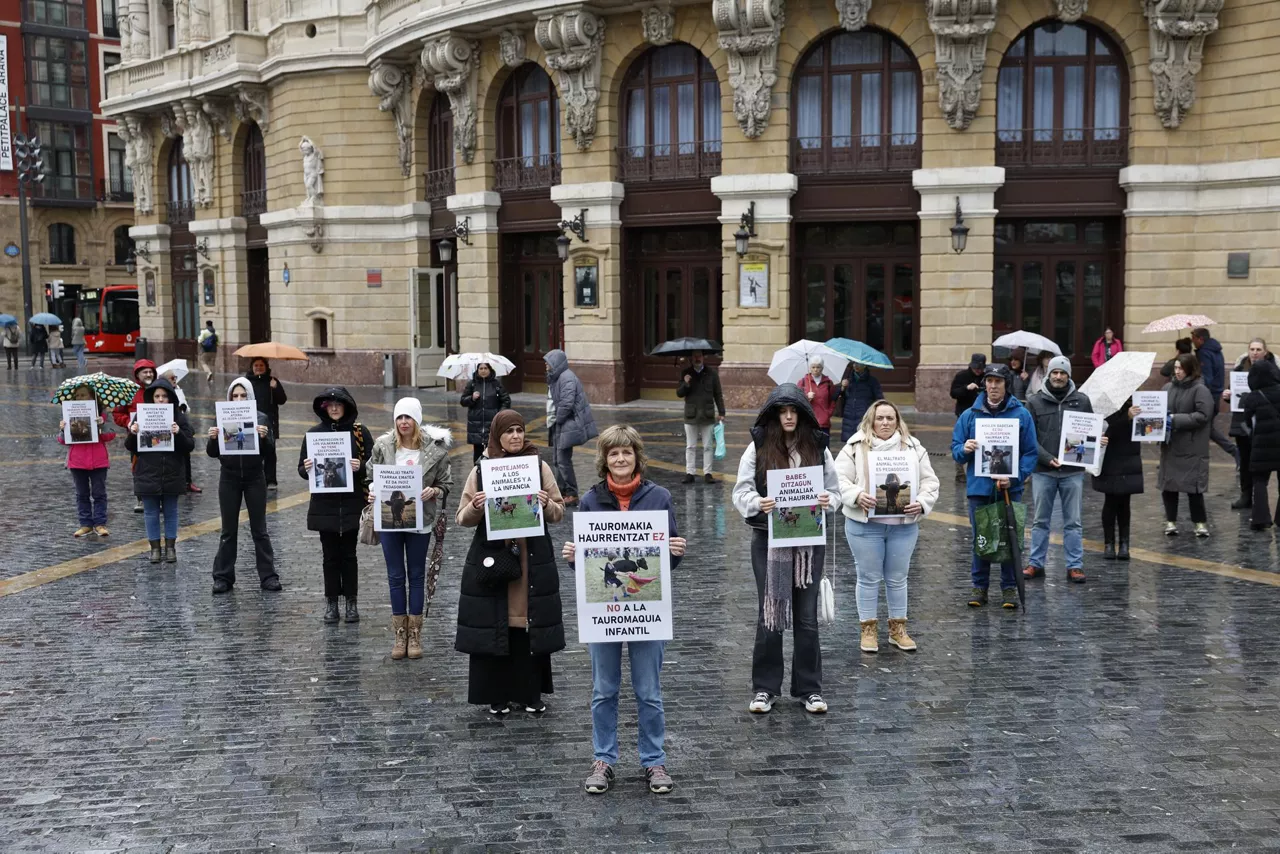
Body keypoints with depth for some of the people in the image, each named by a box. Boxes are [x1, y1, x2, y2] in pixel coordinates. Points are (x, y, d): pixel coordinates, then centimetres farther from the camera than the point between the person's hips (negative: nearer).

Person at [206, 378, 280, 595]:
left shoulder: (261, 418, -1)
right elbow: (212, 453, 0)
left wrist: (264, 436, -27)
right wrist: (212, 438, -20)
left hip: (254, 479, -1)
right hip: (229, 479, 1)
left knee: (259, 529, 4)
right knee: (228, 530, 6)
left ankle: (268, 576, 10)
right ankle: (223, 578, 12)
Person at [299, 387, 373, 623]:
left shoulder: (360, 431, -2)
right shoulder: (314, 433, 2)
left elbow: (373, 464, -1)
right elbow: (302, 469, 6)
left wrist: (361, 467, -22)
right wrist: (306, 469, -16)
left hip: (352, 504, -1)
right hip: (324, 505, 1)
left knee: (348, 554, 7)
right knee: (330, 555, 7)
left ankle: (351, 602, 17)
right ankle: (331, 602, 17)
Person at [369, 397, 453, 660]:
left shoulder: (435, 448, -9)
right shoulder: (383, 446, -5)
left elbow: (446, 483, -1)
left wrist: (433, 492, -20)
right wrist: (372, 493, -14)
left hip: (420, 520, -1)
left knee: (417, 575, 11)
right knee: (395, 576, 10)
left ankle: (415, 633, 22)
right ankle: (400, 634, 21)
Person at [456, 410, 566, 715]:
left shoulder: (540, 467, 5)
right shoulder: (480, 470, 4)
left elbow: (559, 512, 10)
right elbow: (463, 518, 7)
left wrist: (546, 504, -11)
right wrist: (476, 507, -14)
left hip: (533, 559, 0)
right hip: (491, 558, 0)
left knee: (531, 625, 4)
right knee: (493, 626, 2)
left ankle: (531, 693, 19)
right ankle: (497, 695, 16)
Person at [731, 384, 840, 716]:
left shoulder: (818, 447, 2)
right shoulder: (758, 447, -3)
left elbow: (834, 490, 8)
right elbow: (741, 492, -3)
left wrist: (828, 501, -14)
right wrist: (758, 503, -24)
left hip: (809, 541, 1)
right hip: (768, 541, -1)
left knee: (807, 617, 7)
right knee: (769, 613, 6)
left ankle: (809, 688, 19)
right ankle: (765, 688, 17)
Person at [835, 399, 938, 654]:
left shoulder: (914, 448, 6)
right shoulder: (855, 447, -2)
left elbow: (930, 481, 6)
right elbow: (840, 480, -6)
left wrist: (922, 502, -12)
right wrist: (857, 495, -23)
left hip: (904, 525, 2)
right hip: (865, 525, -2)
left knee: (897, 579, 12)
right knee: (869, 578, 6)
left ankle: (898, 629, 24)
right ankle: (869, 629, 18)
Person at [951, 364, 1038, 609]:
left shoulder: (1021, 414, 1)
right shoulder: (970, 415, 6)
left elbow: (1031, 453, 1)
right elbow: (955, 450, 9)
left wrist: (1015, 478, -13)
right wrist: (964, 449, -15)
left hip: (1009, 489, -1)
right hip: (978, 488, 1)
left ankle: (1009, 587, 15)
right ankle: (979, 586, 17)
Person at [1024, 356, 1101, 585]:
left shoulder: (1082, 401, 5)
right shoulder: (1035, 401, 0)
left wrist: (1097, 441, -8)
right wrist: (1047, 458, -14)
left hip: (1073, 471, 1)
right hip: (1042, 471, -1)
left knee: (1073, 521, 5)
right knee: (1040, 521, 9)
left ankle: (1075, 566, 11)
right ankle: (1036, 563, 17)